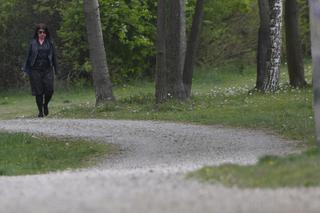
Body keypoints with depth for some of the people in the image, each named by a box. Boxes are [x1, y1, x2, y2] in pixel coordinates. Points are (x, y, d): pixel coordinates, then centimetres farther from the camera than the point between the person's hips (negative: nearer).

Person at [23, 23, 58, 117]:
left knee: (49, 90, -9)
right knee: (38, 92, -1)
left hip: (47, 70, 0)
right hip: (35, 70, 0)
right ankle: (40, 111, 8)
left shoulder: (49, 43, 8)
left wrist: (55, 70, 6)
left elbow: (53, 56, 10)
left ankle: (45, 105, 20)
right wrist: (26, 70, 4)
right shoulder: (33, 43, 7)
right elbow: (29, 56, 8)